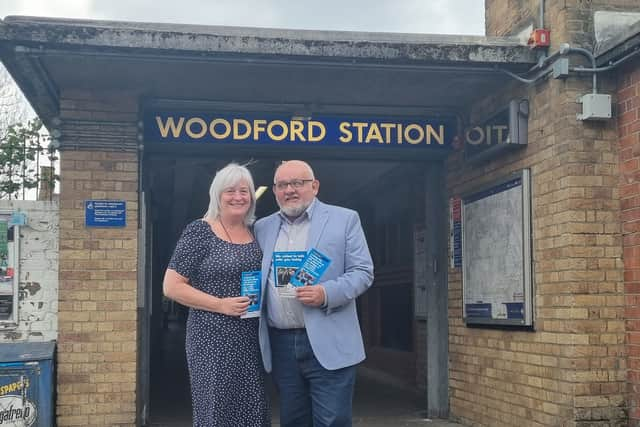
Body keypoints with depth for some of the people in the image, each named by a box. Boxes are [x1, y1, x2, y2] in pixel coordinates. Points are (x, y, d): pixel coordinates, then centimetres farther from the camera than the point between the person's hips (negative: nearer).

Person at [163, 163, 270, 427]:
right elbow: (172, 287, -11)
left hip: (252, 340, 6)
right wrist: (221, 305, -17)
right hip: (213, 340, -5)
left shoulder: (256, 233, 9)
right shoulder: (199, 232, -8)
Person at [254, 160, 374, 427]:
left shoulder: (344, 219, 3)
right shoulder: (263, 228, 14)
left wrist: (327, 293, -17)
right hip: (280, 345, 4)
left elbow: (363, 272, -2)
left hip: (328, 344, -4)